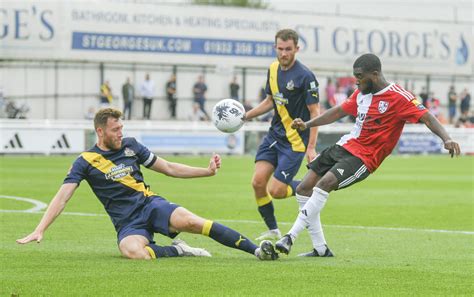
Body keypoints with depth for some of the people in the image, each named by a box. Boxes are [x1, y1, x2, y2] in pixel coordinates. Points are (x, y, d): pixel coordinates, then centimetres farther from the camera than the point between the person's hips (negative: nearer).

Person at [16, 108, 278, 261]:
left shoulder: (130, 146, 10)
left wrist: (207, 171, 12)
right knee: (134, 252, -40)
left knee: (190, 221, -28)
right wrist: (39, 230, -16)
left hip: (151, 205, 3)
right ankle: (178, 251, -15)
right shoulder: (85, 161, -1)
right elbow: (62, 197, -5)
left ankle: (256, 249, -28)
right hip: (127, 223, -3)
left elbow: (169, 168, 18)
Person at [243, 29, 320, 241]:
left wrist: (311, 148, -19)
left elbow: (315, 112, -14)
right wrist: (245, 116, 10)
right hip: (274, 134, 7)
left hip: (295, 141, -7)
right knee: (258, 182, -4)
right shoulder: (273, 69, 6)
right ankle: (272, 230, 11)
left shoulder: (305, 76, -16)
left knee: (276, 190, -11)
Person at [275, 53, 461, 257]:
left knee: (324, 184, -28)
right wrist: (307, 125, 20)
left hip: (364, 158, -9)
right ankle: (320, 249, 7)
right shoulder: (361, 93, 9)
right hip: (344, 147, 9)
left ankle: (290, 237, -23)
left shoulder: (399, 97, -14)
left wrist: (446, 138, -37)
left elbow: (427, 117, -20)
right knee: (303, 190, 2)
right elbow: (339, 111, 22)